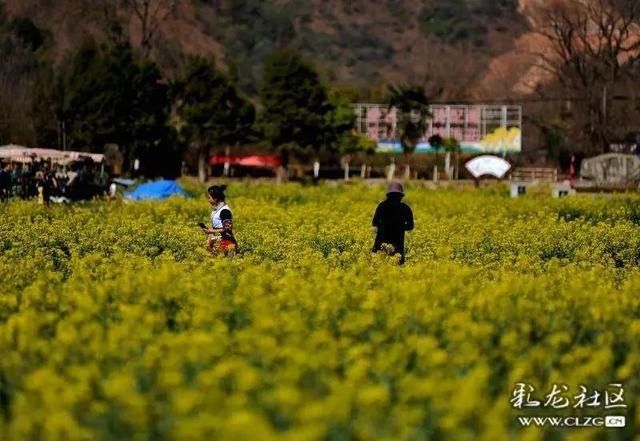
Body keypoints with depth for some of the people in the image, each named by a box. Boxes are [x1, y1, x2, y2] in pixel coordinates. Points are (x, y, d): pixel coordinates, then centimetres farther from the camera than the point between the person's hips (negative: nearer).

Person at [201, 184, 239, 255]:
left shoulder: (225, 211, -15)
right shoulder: (215, 210, 10)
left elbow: (227, 229, -16)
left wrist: (211, 231, -15)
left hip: (225, 241, -8)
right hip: (215, 241, 8)